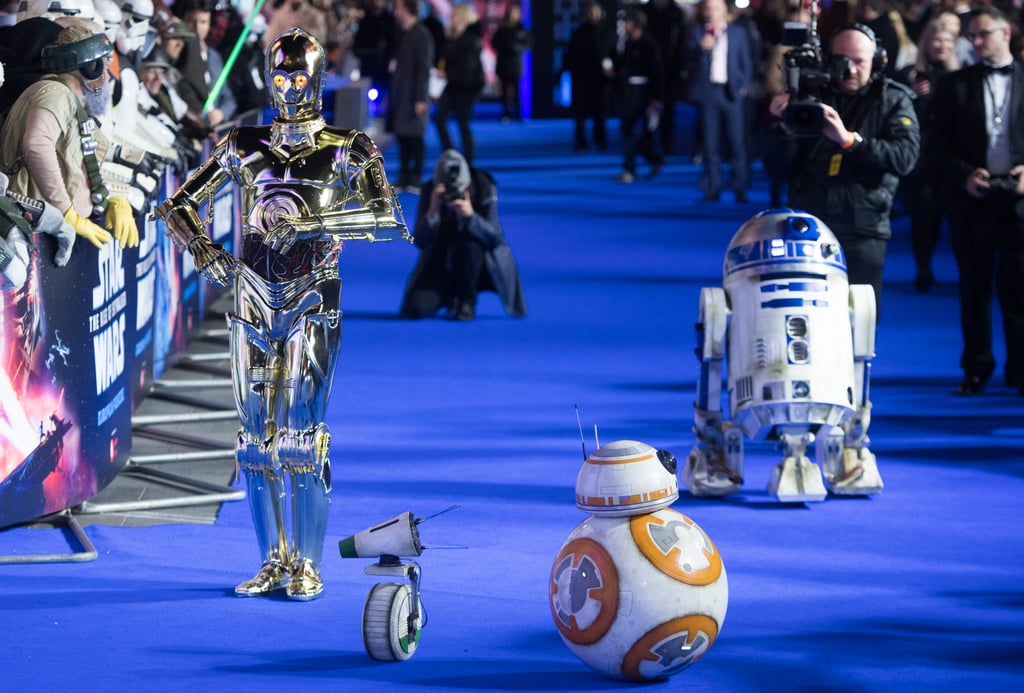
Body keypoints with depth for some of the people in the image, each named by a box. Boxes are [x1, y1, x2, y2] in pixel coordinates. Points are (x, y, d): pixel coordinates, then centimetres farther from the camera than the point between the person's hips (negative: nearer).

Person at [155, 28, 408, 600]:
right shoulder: (244, 148, 10)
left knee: (301, 434, -10)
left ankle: (307, 566, -3)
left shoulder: (347, 152, 1)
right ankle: (274, 563, 13)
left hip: (312, 300, -4)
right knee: (257, 434, 4)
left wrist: (306, 222, -21)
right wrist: (209, 256, 2)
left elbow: (387, 216, -14)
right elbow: (179, 205, 16)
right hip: (255, 299, 4)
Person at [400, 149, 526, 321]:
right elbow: (420, 242, -16)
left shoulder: (485, 188, -18)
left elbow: (495, 237, -24)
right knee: (416, 308, -21)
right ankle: (450, 297, 16)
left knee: (469, 242, -38)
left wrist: (470, 216, -41)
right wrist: (432, 211, -35)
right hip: (441, 265, 2)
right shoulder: (429, 191, -13)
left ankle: (467, 302, -13)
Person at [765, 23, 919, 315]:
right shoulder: (811, 96, 10)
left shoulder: (893, 101, 6)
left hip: (861, 233, -2)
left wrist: (849, 139, -22)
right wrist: (783, 125, -11)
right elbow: (778, 168, 8)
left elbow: (905, 157, -12)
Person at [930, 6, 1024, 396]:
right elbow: (940, 141, 6)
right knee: (974, 287, 6)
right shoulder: (954, 85, 9)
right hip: (972, 199, 1)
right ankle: (976, 368, 13)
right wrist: (964, 174, -9)